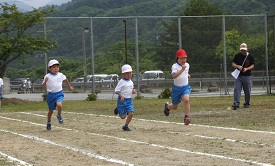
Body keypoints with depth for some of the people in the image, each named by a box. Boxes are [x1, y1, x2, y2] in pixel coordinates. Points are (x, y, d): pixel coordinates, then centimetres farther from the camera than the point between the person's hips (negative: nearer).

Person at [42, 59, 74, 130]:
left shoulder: (60, 75, 1)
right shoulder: (47, 76, -8)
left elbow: (65, 79, 23)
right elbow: (43, 87, -9)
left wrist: (70, 87, 35)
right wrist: (45, 81, -29)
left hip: (59, 93, 1)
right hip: (51, 94, -1)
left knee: (59, 104, -29)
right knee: (51, 110, 12)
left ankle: (59, 115, 1)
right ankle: (49, 122, 38)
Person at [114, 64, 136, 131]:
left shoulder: (131, 82, 11)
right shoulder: (121, 82, -10)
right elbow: (116, 90, -14)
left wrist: (133, 91, 3)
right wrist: (121, 95, -28)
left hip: (129, 100, 6)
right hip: (122, 100, -6)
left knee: (131, 113, -11)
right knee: (123, 116, -2)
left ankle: (126, 126, 7)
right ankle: (118, 109, 31)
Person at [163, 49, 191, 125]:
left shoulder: (187, 65, 2)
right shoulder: (175, 66, -16)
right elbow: (174, 76, -38)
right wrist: (182, 70, -46)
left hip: (185, 87, 2)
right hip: (177, 88, -2)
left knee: (186, 100, -29)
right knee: (174, 106, 13)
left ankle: (187, 117, -26)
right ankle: (167, 106, 50)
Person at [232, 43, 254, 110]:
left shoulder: (250, 56, 1)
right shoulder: (237, 56, 4)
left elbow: (252, 66, 0)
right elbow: (233, 64, 6)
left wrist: (247, 69, -20)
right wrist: (238, 66, -15)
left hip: (247, 76, 0)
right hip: (238, 76, 0)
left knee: (247, 91, 6)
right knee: (236, 89, -11)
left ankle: (247, 103, 21)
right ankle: (236, 104, -15)